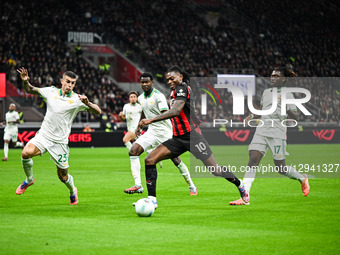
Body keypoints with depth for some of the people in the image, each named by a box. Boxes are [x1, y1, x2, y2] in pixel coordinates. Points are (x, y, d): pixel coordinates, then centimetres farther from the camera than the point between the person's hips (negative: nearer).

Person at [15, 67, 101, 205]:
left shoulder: (77, 99, -6)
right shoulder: (50, 91, 2)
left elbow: (98, 112, -11)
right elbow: (30, 90, 14)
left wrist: (88, 103, -31)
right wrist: (25, 81, -7)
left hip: (60, 141, -2)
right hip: (43, 135, 2)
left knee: (63, 176, 3)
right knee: (26, 153, -27)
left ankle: (72, 191, 39)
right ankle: (29, 179, 2)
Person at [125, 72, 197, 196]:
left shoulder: (158, 96, -16)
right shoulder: (141, 98, 8)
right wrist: (139, 127, 28)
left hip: (164, 132, -6)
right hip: (151, 132, 6)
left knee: (175, 160, -5)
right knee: (133, 151, -12)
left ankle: (192, 186, 13)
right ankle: (138, 186, -12)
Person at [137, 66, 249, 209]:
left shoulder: (182, 88, -11)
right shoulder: (175, 91, 16)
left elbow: (175, 111, -26)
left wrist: (151, 120, -31)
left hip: (191, 136, -8)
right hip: (178, 138, 9)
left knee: (215, 170, -1)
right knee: (149, 160, -9)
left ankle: (240, 186, 27)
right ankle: (152, 199, -11)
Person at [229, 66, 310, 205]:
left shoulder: (288, 95, -2)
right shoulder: (266, 92, 17)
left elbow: (295, 117, -8)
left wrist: (286, 107, -24)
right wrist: (252, 116, 12)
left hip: (277, 134, -5)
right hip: (261, 132, 5)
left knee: (280, 168, 0)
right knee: (252, 162, -10)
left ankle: (302, 179, 31)